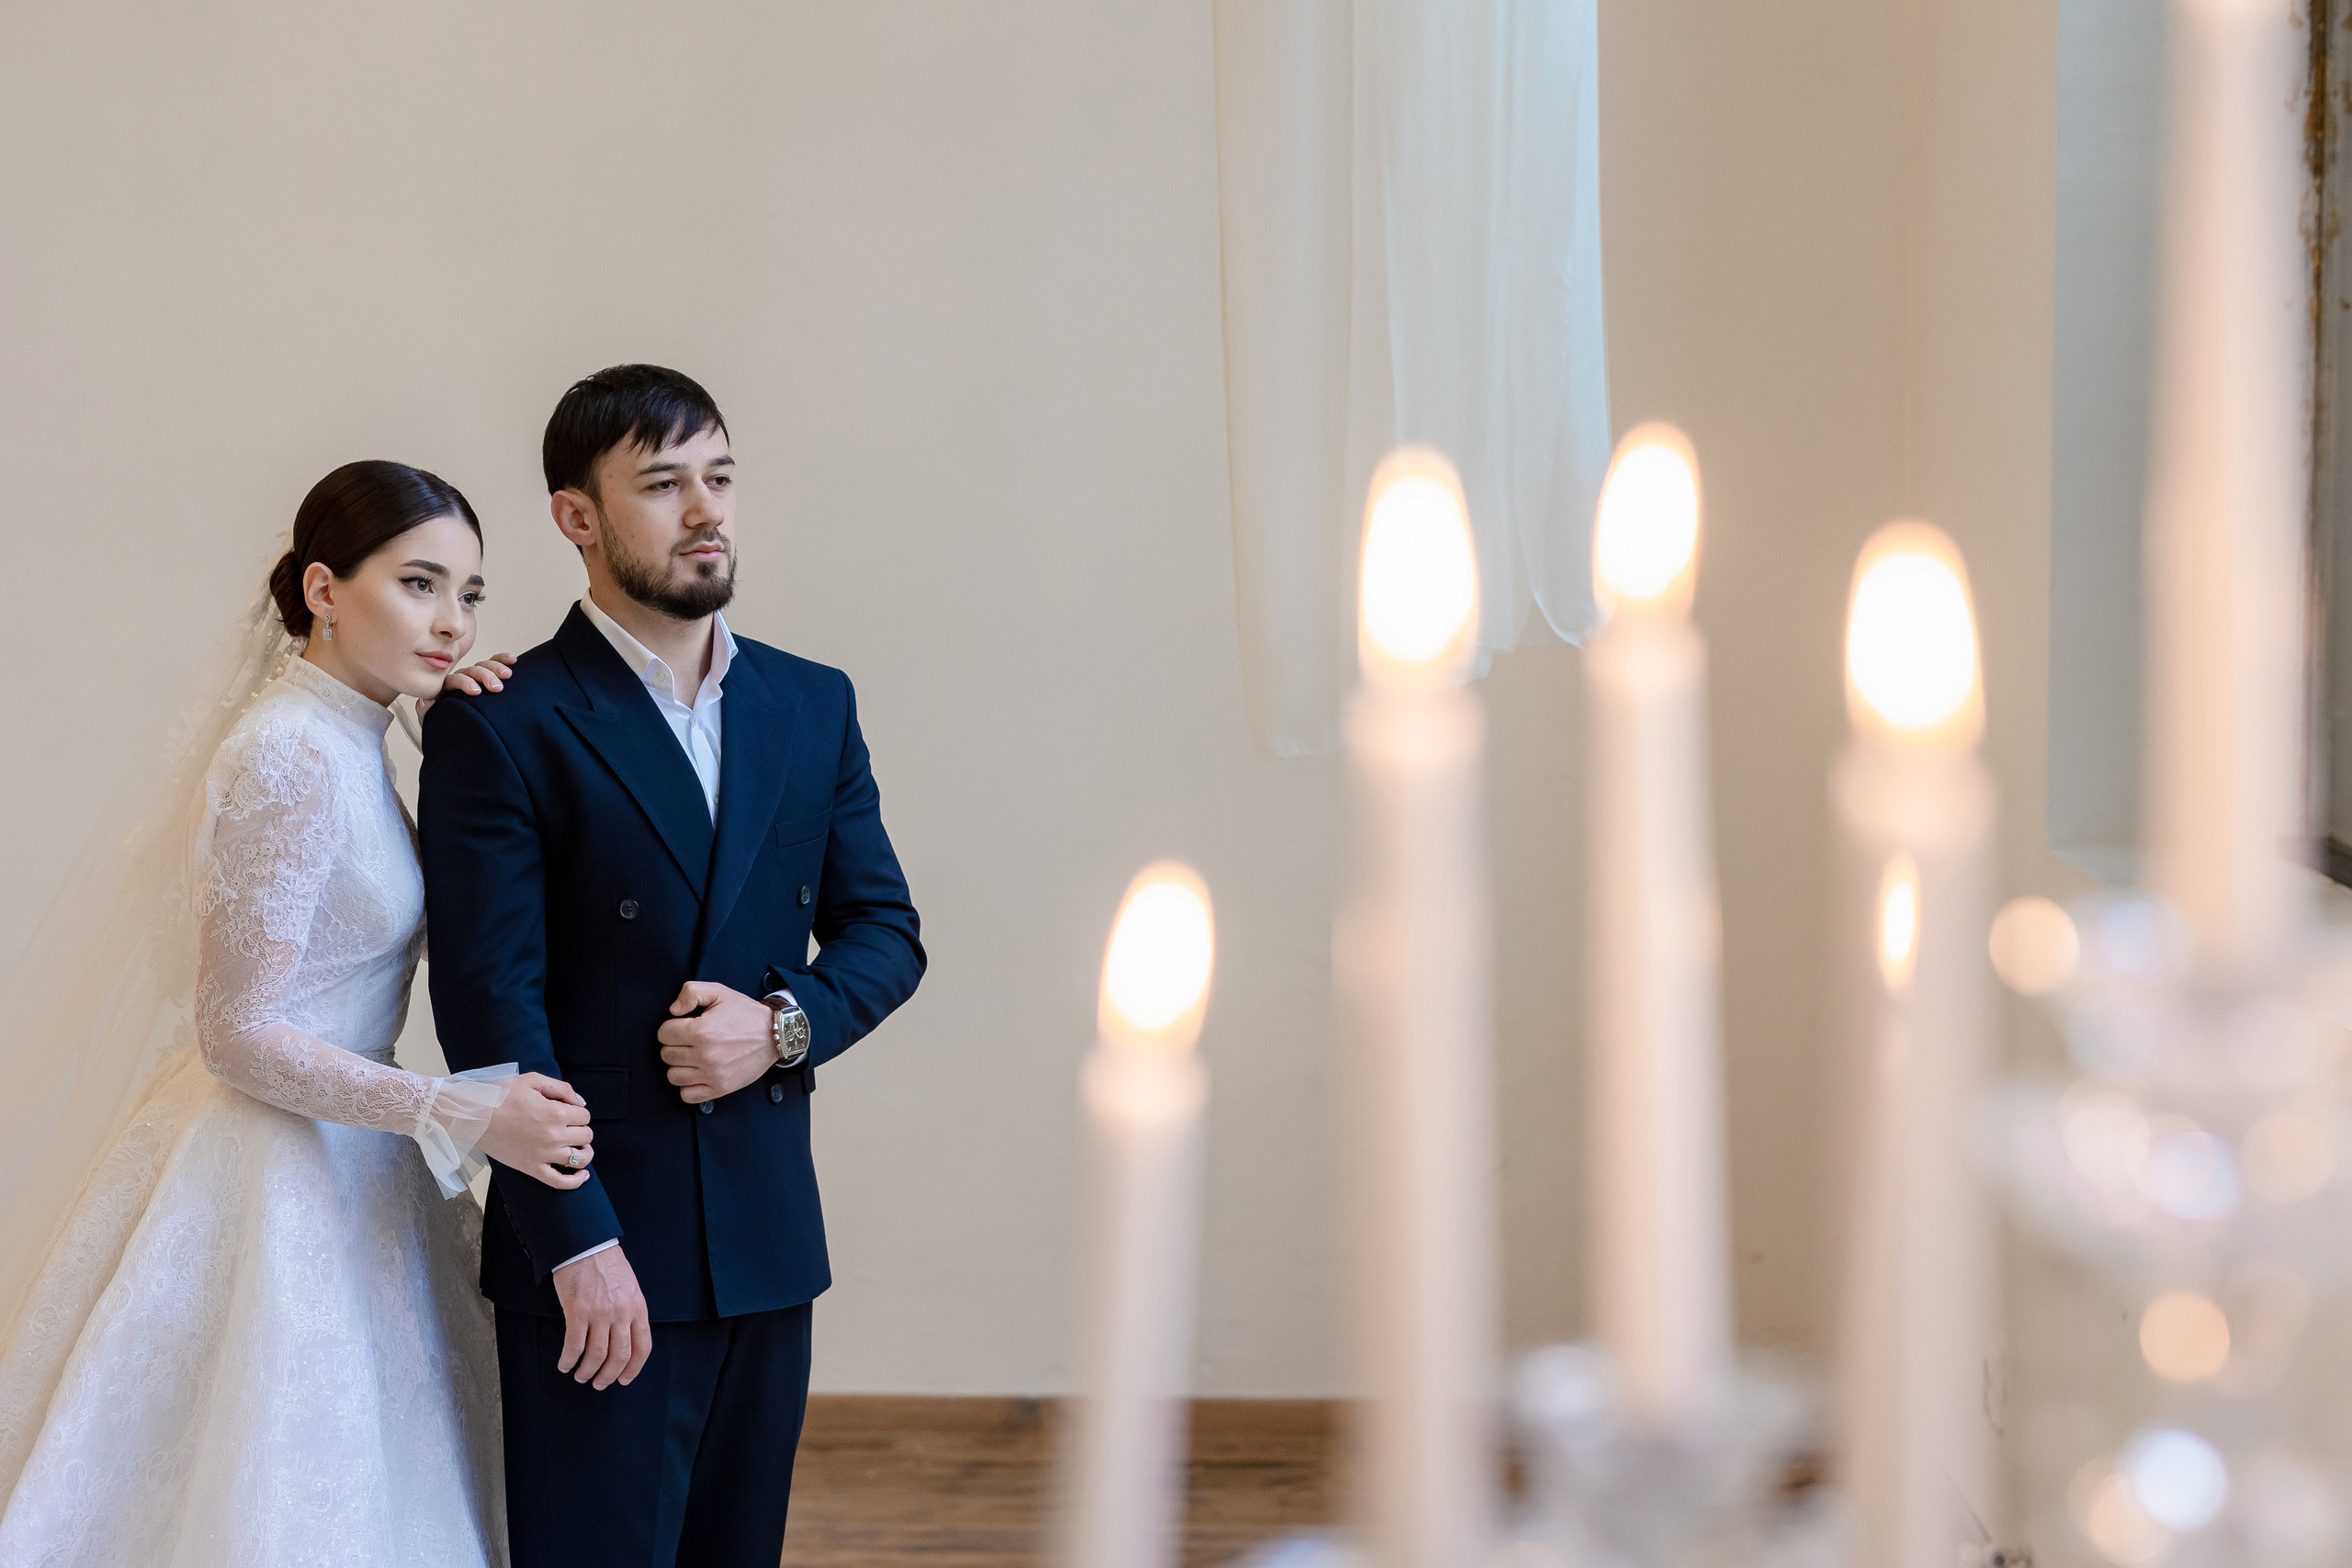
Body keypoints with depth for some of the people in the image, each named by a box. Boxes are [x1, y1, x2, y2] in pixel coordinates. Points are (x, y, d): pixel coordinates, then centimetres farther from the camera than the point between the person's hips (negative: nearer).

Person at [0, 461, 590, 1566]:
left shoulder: (341, 740, 7)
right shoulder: (291, 760, -21)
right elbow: (241, 1036, -21)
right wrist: (463, 1116, -25)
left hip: (336, 1168, 10)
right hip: (271, 1184, -10)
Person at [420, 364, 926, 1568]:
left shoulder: (812, 705, 10)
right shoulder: (500, 727, -7)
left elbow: (883, 927, 13)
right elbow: (491, 1005, -11)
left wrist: (789, 1023, -8)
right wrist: (577, 1244, -16)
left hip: (768, 1234, 5)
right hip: (598, 1247, -5)